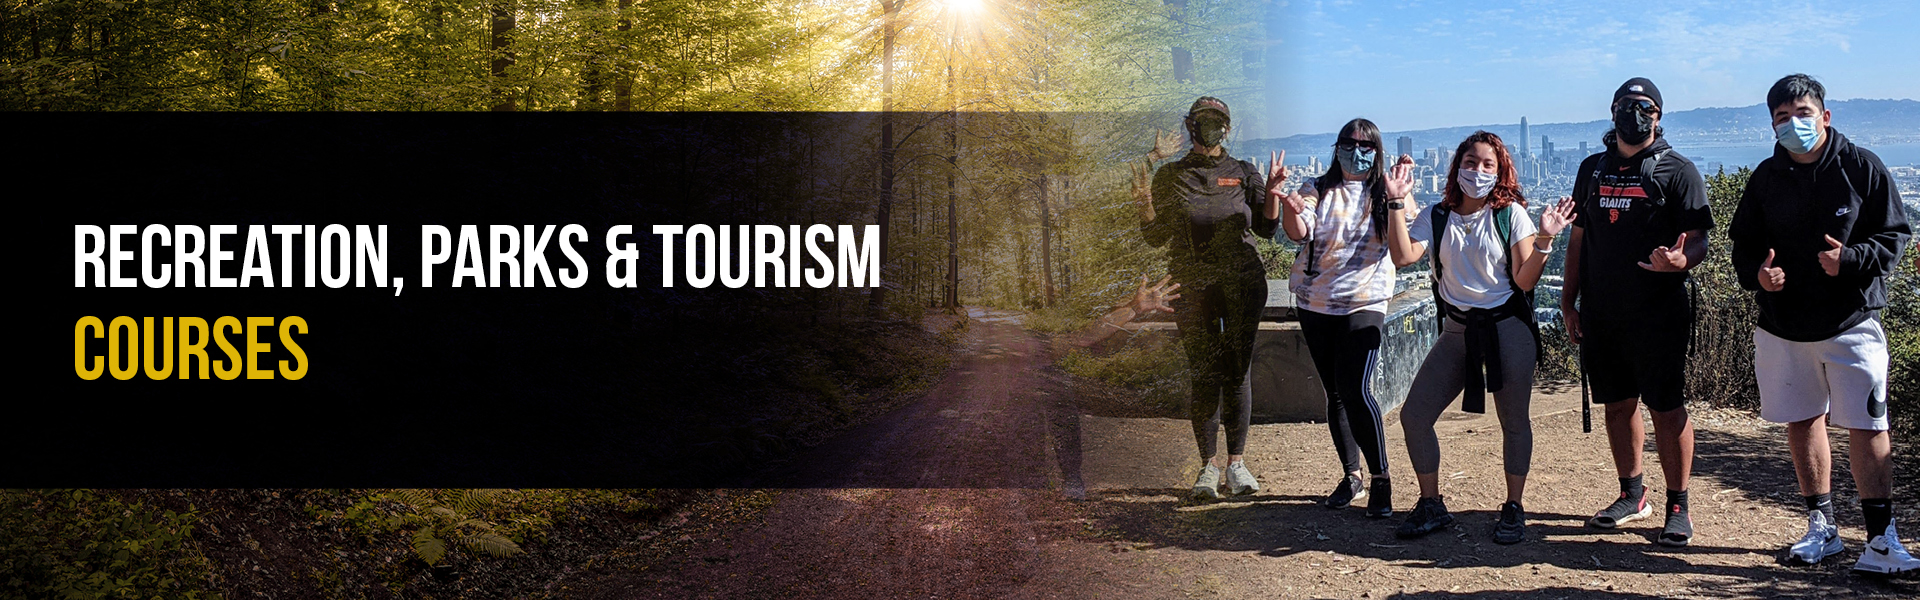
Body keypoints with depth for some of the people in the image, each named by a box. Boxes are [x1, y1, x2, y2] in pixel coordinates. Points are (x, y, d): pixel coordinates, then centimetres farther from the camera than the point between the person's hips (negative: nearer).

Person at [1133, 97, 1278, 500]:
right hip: (1193, 286, -1)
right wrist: (1145, 199, -10)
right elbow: (1156, 236, 5)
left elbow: (1267, 229, 7)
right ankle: (1208, 464, 3)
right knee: (1203, 374, -4)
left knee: (1238, 371, 0)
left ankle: (1236, 462, 8)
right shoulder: (1171, 176, 8)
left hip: (1242, 283, 1)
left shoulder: (1243, 174, 10)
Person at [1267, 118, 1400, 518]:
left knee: (1356, 391, -17)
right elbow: (1298, 232, -12)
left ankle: (1381, 481, -9)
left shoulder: (1383, 192, 2)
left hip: (1364, 303, -3)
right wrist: (1291, 210, -33)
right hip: (1316, 304, 3)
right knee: (1334, 394, 10)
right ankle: (1350, 476, 22)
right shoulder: (1318, 190, 5)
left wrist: (1400, 195, -29)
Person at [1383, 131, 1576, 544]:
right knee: (1414, 416, -3)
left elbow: (1524, 281, -7)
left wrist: (1544, 240, -20)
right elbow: (1403, 256, -14)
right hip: (1458, 330, 3)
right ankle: (1431, 506, 12)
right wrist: (1397, 203, -16)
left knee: (1514, 421, 2)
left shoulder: (1511, 215, -2)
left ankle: (1513, 510, 17)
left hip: (1508, 328, -3)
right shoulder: (1437, 218, 4)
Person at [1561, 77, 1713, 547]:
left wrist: (1680, 261, -29)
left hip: (1658, 313, -5)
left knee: (1666, 407, -4)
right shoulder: (1592, 169, 14)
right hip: (1600, 312, 5)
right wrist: (1568, 299, 13)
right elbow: (1578, 238, 18)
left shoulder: (1677, 170, -1)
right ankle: (1632, 495, 24)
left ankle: (1677, 505, 5)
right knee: (1618, 404, 11)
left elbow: (1698, 241, -6)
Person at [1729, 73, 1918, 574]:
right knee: (1802, 422, 11)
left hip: (1851, 322, -4)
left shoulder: (1862, 168, -4)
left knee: (1867, 427, -7)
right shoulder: (1766, 177, 5)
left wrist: (1850, 259, -20)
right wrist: (1756, 274, -10)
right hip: (1782, 324, 4)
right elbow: (1743, 245, 12)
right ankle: (1821, 527, 24)